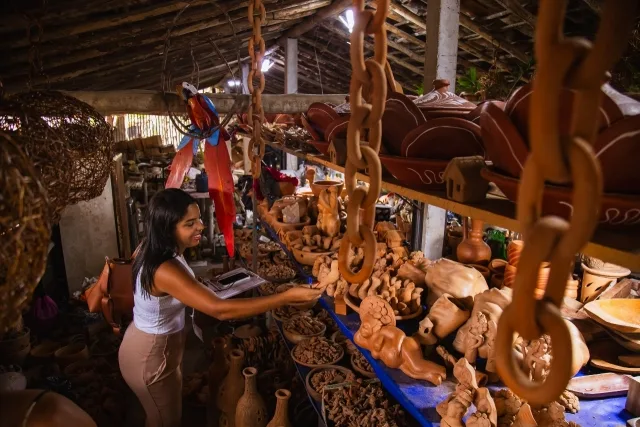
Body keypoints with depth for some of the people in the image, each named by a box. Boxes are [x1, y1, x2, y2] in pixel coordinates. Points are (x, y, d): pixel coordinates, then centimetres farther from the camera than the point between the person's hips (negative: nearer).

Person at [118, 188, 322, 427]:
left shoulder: (160, 252, -8)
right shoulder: (164, 270, -38)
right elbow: (220, 310, -45)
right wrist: (287, 297, -46)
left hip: (151, 345, 8)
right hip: (150, 358, -8)